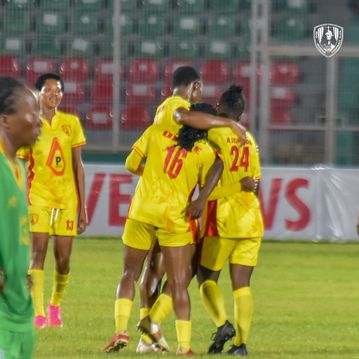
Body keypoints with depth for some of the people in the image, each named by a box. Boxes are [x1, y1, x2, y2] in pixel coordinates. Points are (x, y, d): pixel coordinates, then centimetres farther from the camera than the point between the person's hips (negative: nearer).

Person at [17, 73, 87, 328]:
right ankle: (38, 312, -16)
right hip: (38, 193, -2)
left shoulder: (71, 123, 6)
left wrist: (83, 206, 8)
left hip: (67, 195, 2)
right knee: (38, 250, -15)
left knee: (63, 257, 2)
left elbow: (78, 166, 10)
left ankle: (55, 305, 25)